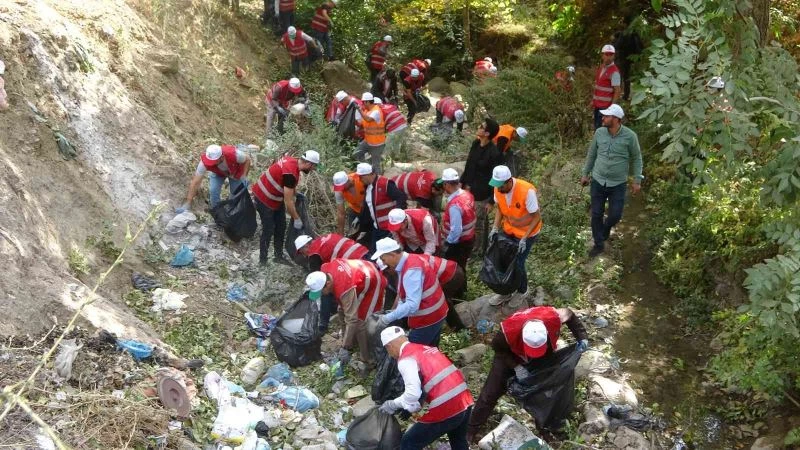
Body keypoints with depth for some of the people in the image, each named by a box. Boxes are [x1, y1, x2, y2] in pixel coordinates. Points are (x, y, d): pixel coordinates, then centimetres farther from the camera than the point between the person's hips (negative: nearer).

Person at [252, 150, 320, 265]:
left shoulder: (293, 160, -7)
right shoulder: (291, 173, -33)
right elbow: (288, 201, -27)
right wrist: (296, 219, -18)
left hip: (277, 197, 9)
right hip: (264, 198, -9)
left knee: (281, 227, 12)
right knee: (268, 229, -4)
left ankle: (279, 256, 21)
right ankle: (262, 260, 7)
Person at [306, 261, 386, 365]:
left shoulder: (345, 289, -41)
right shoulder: (324, 269, -21)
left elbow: (352, 320, -38)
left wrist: (345, 348, -34)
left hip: (373, 283, -9)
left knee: (361, 322, -12)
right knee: (344, 312, 12)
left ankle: (368, 359, -3)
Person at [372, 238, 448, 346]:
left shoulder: (411, 270, -28)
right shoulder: (409, 260, 3)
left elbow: (412, 305, -34)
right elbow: (406, 294, 10)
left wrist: (388, 318, -29)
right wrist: (396, 310, -2)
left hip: (428, 319, -10)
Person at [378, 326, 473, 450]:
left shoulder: (405, 359, -8)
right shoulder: (426, 348, 17)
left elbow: (413, 393, -18)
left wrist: (393, 404, -1)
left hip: (446, 409, -8)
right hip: (465, 401, 8)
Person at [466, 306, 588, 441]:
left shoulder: (553, 317, -39)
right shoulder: (509, 329, -45)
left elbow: (569, 315, -13)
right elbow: (497, 347, -21)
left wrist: (582, 338, -21)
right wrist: (516, 367, -29)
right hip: (510, 355, -3)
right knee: (491, 392, -1)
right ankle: (471, 430, 14)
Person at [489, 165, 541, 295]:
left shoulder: (527, 191, -34)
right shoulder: (498, 188, -18)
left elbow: (537, 217, -24)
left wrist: (524, 238, -27)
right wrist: (495, 227, -11)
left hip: (527, 232, -5)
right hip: (509, 229, 5)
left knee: (518, 264, -2)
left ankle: (522, 292, 24)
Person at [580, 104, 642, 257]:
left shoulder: (630, 136, -14)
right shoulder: (599, 132, -6)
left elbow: (636, 158, -2)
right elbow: (591, 154, 8)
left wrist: (637, 180, -3)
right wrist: (585, 174, 11)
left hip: (618, 184, -2)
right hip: (598, 181, 2)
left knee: (615, 215, 4)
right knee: (596, 214, 7)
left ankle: (605, 228, 39)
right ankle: (599, 244, 24)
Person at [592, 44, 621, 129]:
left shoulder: (614, 72, -16)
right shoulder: (601, 67, 10)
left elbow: (617, 91, -17)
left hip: (606, 106, -8)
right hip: (597, 104, 8)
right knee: (596, 126, 16)